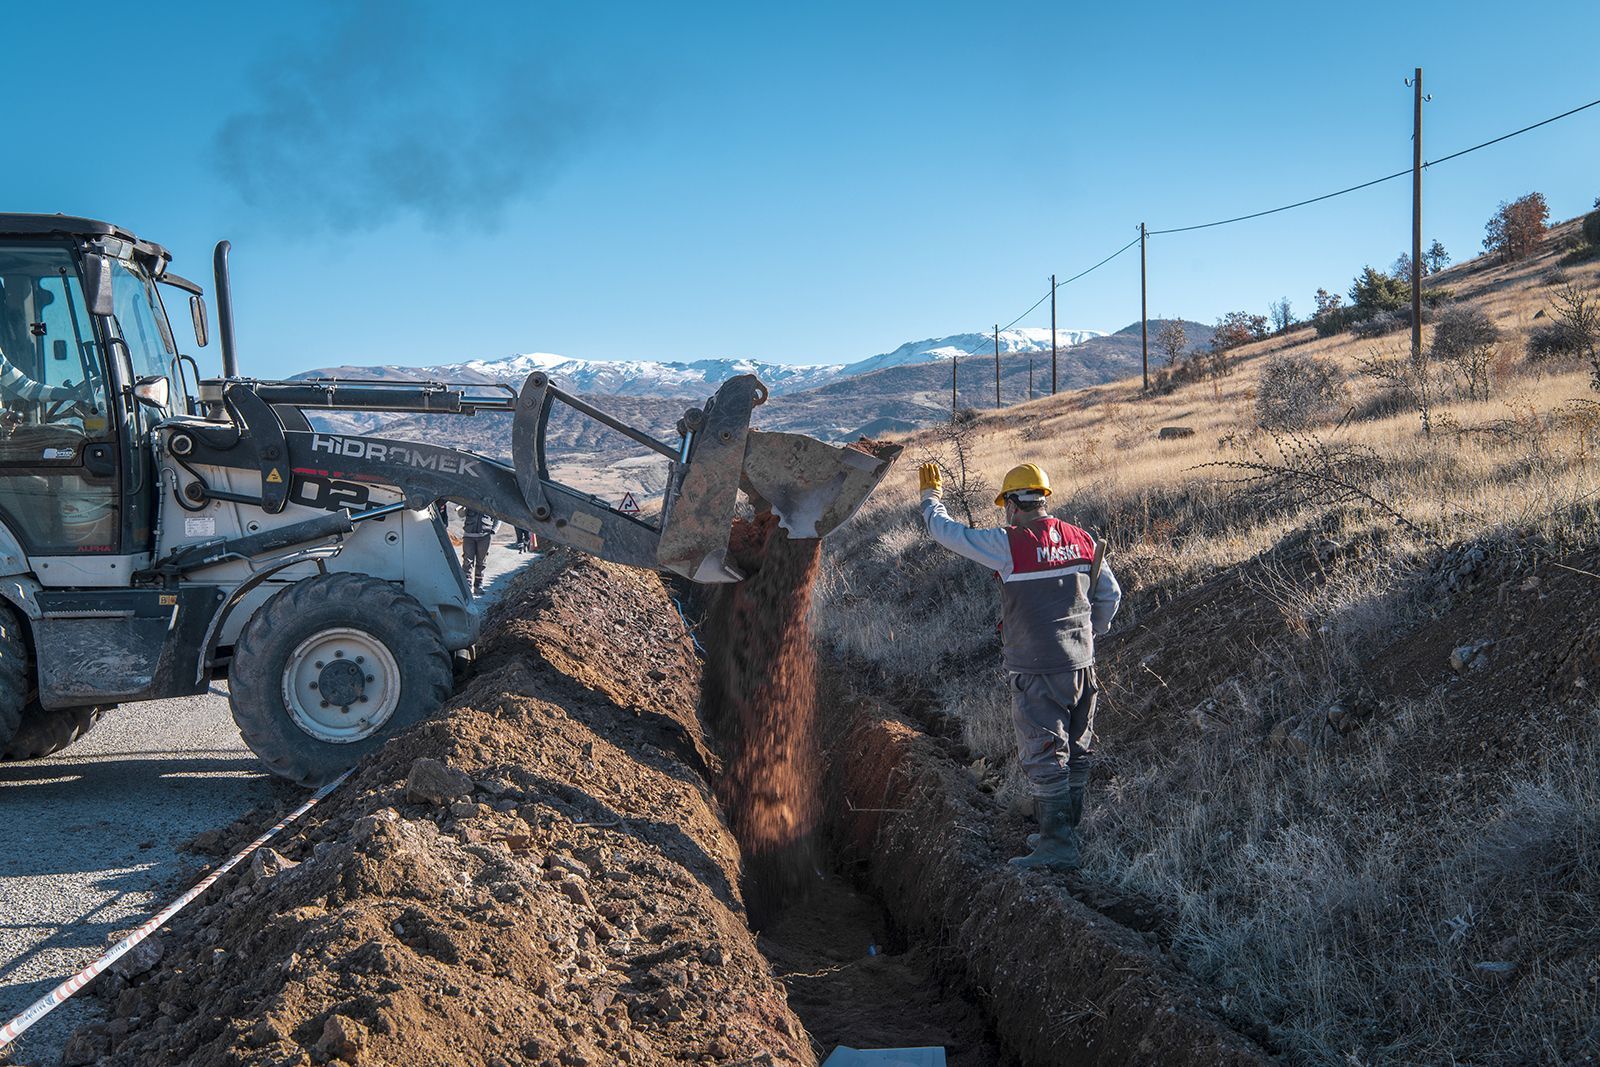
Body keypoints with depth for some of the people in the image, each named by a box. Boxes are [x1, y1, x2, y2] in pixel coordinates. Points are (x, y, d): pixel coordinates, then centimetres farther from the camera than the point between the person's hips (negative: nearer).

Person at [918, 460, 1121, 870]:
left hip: (1035, 672, -6)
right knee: (1077, 752, 16)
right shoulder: (1081, 540, 4)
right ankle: (1066, 831, 29)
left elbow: (945, 530, -4)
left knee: (1044, 758, 0)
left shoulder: (1009, 544, -13)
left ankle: (1059, 848, 3)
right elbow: (1110, 595, 11)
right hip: (1080, 666, 6)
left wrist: (931, 495, 15)